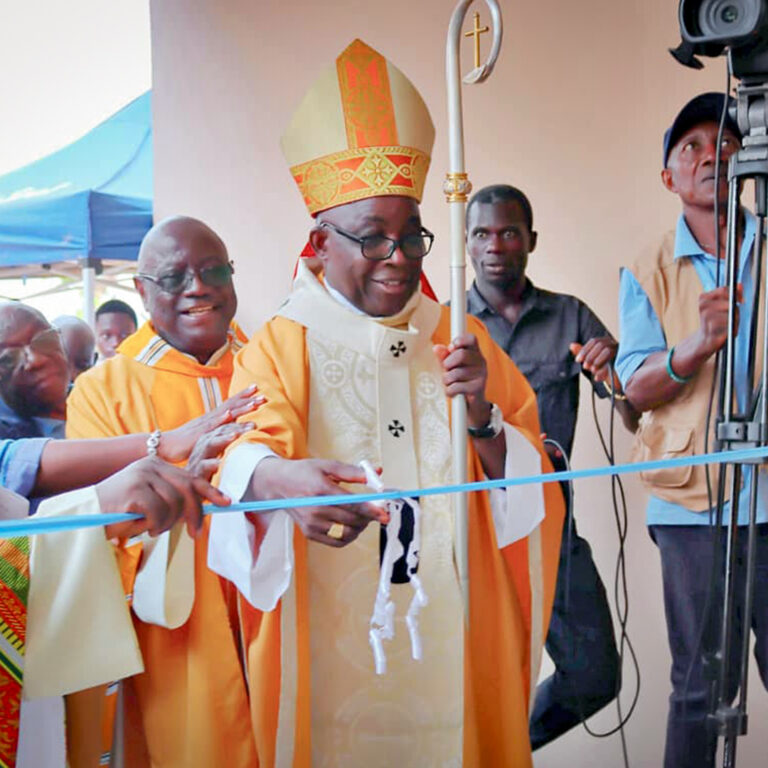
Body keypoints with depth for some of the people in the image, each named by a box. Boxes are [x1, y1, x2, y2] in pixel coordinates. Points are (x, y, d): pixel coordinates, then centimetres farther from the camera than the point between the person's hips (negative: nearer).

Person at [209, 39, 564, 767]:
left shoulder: (462, 341, 8)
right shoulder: (281, 344, -3)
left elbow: (528, 481, 5)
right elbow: (245, 451, -20)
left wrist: (481, 418, -15)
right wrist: (277, 478, -42)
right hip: (332, 647, -3)